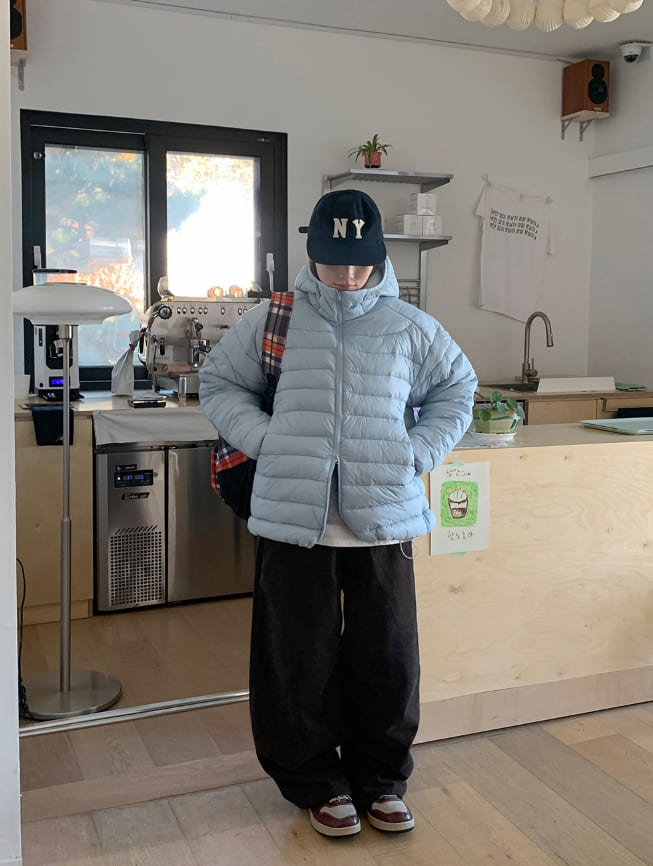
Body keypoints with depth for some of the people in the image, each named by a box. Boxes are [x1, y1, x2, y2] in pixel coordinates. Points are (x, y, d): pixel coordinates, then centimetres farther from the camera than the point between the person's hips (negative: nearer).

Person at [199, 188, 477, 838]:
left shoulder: (408, 327, 5)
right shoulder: (274, 320, 2)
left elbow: (456, 388, 17)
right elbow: (218, 381, 12)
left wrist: (417, 454, 4)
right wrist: (264, 442, -3)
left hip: (383, 517, 1)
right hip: (294, 517, -1)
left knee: (387, 656, 10)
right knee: (300, 658, 8)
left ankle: (381, 778, 31)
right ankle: (317, 782, 29)